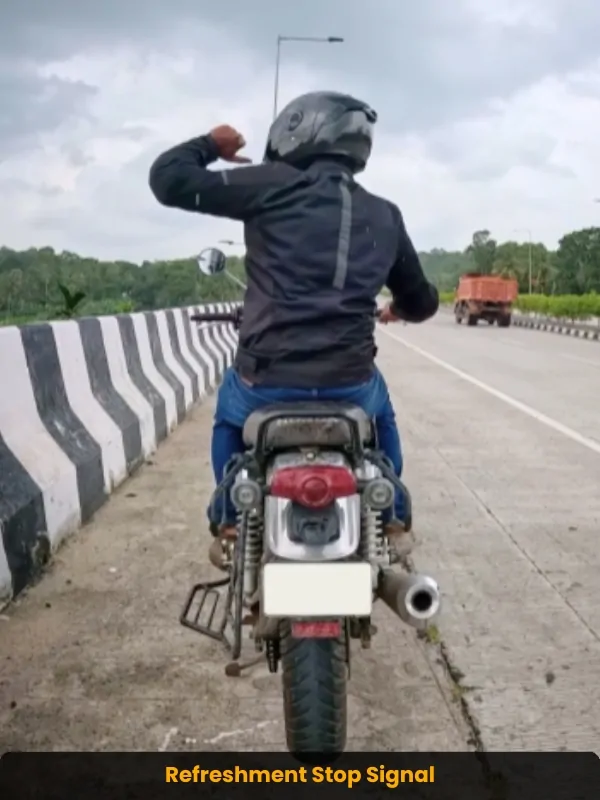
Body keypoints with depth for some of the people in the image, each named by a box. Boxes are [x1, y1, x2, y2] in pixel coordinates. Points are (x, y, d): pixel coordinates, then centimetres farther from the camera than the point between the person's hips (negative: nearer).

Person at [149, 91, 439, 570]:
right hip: (350, 388, 2)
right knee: (381, 410, 38)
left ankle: (229, 525, 32)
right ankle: (392, 522, 37)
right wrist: (398, 310, 45)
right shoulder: (385, 217, 10)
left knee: (230, 409, 34)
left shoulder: (272, 187, -1)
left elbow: (169, 178, 1)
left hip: (267, 386, -2)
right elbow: (422, 302, 21)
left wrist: (210, 144, 21)